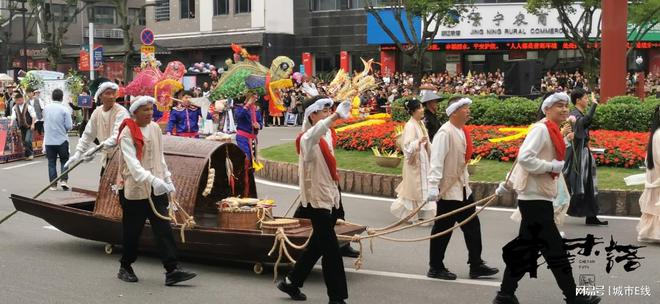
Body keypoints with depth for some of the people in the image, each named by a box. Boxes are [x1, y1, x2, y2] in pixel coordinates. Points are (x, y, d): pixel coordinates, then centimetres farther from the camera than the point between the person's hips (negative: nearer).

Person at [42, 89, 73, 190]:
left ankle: (53, 184, 9)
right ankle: (63, 180, -3)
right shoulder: (64, 109, -12)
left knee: (51, 162, 9)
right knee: (64, 160, 11)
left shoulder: (46, 108, 0)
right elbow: (69, 126, -11)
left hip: (48, 140, 3)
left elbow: (44, 122, 11)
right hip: (62, 139, -3)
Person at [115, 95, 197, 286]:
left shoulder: (155, 128, 9)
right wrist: (152, 179, -36)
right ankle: (125, 268, 25)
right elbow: (132, 162, -24)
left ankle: (172, 270, -7)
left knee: (163, 229, -4)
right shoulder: (128, 133, -11)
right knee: (132, 231, 6)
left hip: (156, 189, 5)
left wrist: (167, 180, 16)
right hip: (134, 189, -5)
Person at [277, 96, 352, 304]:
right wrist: (336, 116, -57)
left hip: (330, 197, 9)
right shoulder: (307, 139, -19)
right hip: (317, 200, -9)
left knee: (318, 245, 17)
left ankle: (291, 282, 31)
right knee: (331, 249, -7)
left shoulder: (327, 135, 7)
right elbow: (314, 133, -43)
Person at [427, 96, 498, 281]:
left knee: (472, 226, 12)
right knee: (443, 229, 1)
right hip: (448, 190, -9)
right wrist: (433, 186, -32)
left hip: (463, 188, 9)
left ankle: (476, 265, 20)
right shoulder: (445, 133, -19)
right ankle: (435, 268, 13)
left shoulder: (462, 132, 9)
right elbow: (436, 161, -26)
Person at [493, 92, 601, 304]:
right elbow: (525, 158, -24)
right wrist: (553, 166, -20)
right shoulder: (541, 129, -13)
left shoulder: (552, 131, 17)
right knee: (555, 250, -3)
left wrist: (508, 185, 24)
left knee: (525, 249, 11)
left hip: (539, 198, 10)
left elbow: (524, 159, 21)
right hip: (535, 199, -10)